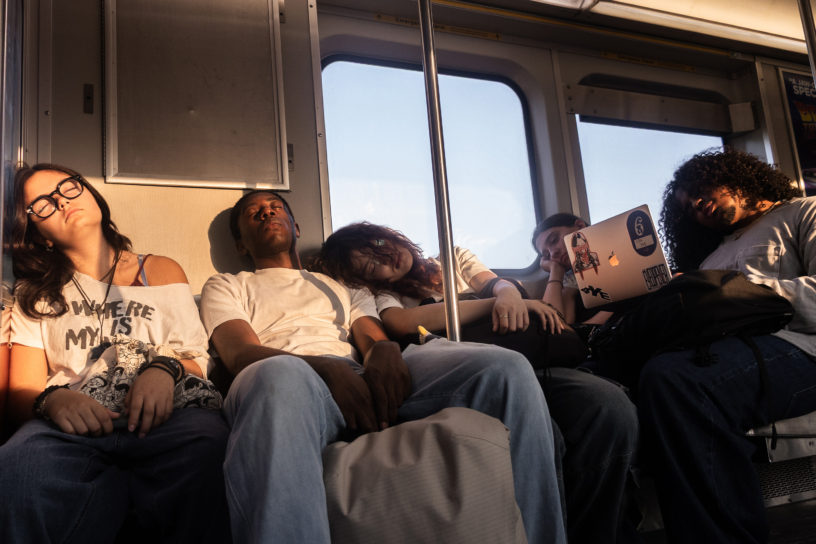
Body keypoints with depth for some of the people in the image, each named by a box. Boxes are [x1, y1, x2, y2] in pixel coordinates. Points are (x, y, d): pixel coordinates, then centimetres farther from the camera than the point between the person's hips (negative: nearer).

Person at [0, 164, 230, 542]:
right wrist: (52, 400, -13)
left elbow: (197, 361, 13)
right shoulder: (34, 295, 23)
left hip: (160, 416, 1)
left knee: (205, 438, -36)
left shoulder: (161, 271, 22)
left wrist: (166, 370, -12)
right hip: (71, 424, 0)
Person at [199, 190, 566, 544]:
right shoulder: (226, 287, 26)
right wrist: (322, 367, -16)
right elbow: (240, 352, 5)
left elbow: (374, 337, 19)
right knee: (280, 379, -44)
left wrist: (385, 352, -10)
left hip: (369, 379, 4)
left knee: (506, 367, -22)